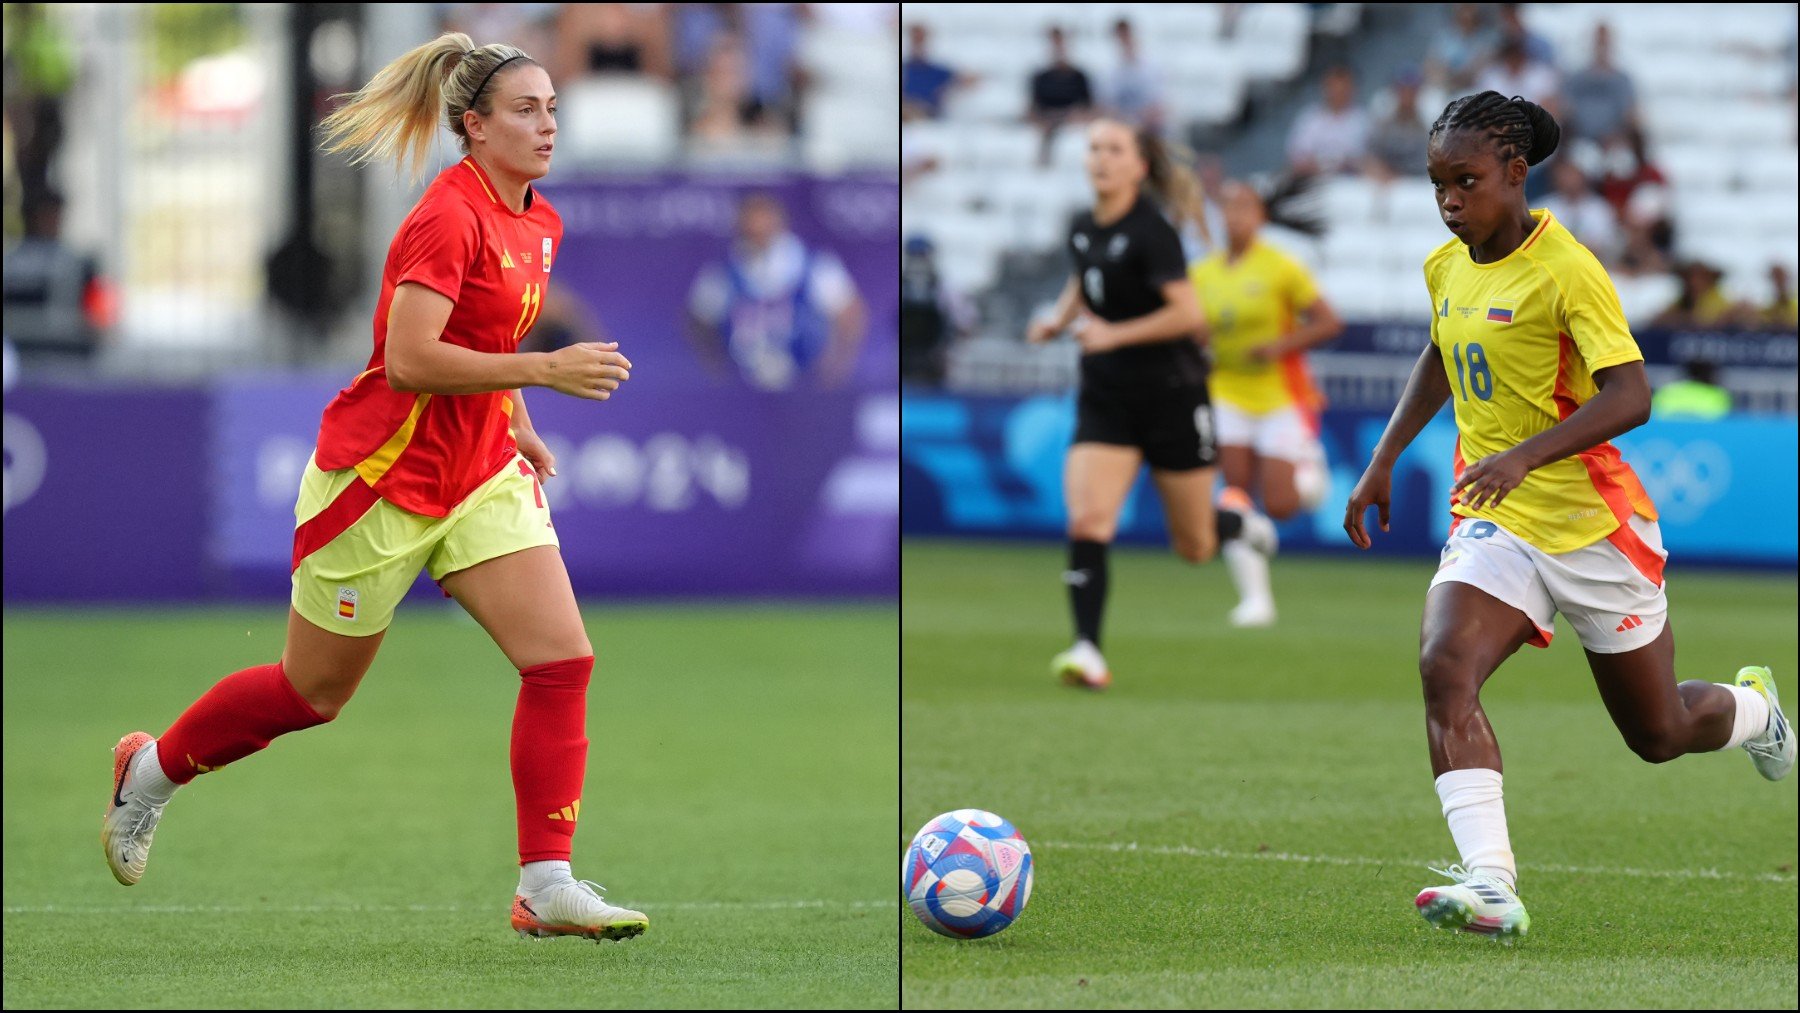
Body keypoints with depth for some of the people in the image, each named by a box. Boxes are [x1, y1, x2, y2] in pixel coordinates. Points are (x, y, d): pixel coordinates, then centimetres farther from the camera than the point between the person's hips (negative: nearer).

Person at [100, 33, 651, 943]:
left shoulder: (539, 225, 6)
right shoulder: (448, 215, -21)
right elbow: (410, 358, -29)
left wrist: (516, 422, 13)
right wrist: (542, 371, -31)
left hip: (480, 475, 7)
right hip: (381, 481, -7)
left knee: (563, 661, -9)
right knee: (314, 691, 9)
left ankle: (547, 886, -6)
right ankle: (152, 768, 34)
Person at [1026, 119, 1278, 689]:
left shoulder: (1150, 232, -17)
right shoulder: (1082, 231, 4)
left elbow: (1189, 314, -23)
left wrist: (1113, 335, -26)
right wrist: (1058, 320, 8)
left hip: (1171, 398, -5)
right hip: (1106, 401, 5)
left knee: (1194, 548, 9)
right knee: (1086, 525, -16)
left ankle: (1241, 521, 43)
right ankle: (1088, 653, -16)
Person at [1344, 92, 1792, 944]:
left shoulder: (1565, 270, -17)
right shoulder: (1445, 268, 4)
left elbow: (1630, 396, -26)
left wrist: (1525, 456, -38)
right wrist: (1384, 461, 19)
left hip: (1593, 522, -5)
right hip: (1494, 524, 5)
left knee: (1658, 733, 11)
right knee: (1444, 667, -26)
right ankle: (1492, 885, -33)